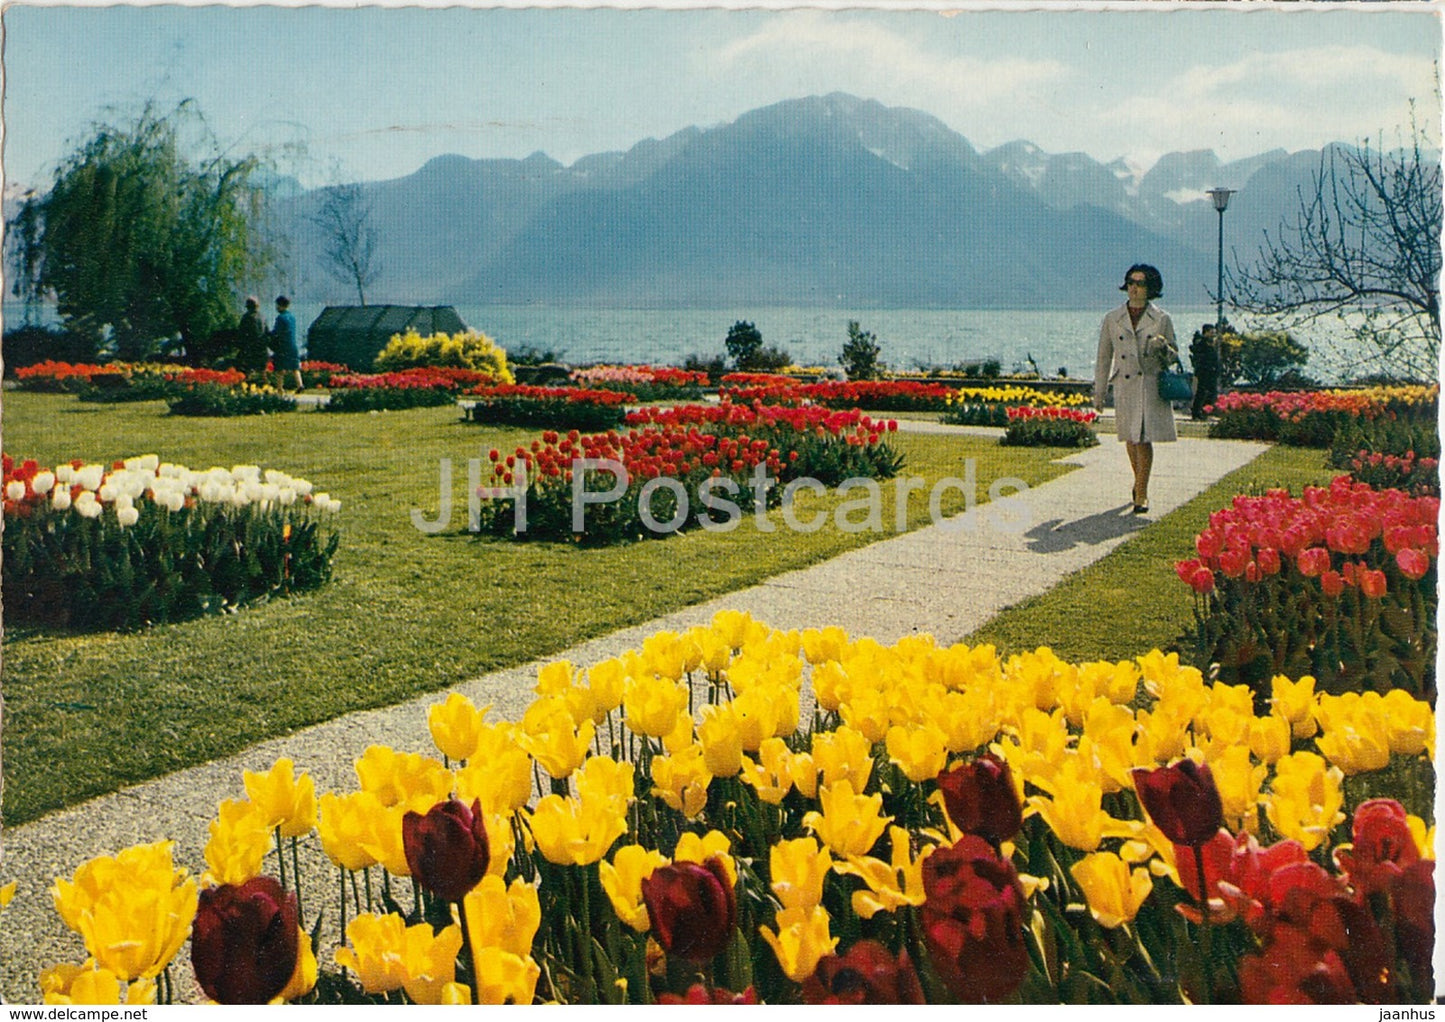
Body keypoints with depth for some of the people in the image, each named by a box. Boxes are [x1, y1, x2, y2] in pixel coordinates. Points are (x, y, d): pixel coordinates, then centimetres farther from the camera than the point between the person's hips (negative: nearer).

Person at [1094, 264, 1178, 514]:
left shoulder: (1162, 319, 2)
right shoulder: (1112, 320, 6)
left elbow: (1174, 356, 9)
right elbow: (1103, 358, 11)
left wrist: (1164, 350, -14)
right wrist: (1098, 392, 11)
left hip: (1152, 386, -2)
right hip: (1125, 388, 2)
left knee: (1144, 439, -7)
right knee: (1131, 439, 11)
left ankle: (1141, 494, 2)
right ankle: (1140, 482, 37)